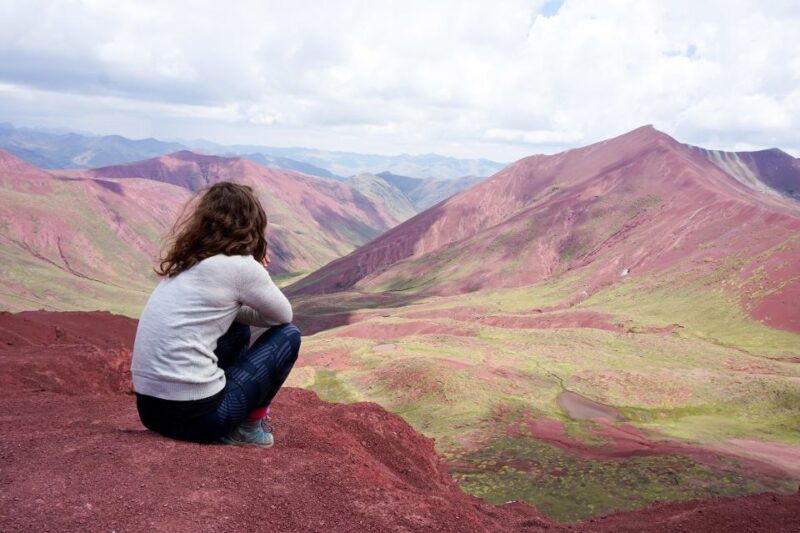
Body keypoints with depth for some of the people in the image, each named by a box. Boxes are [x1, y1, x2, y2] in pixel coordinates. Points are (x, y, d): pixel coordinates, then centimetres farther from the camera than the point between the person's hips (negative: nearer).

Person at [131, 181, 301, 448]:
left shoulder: (184, 264, 13)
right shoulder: (240, 266, -9)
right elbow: (283, 316, 9)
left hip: (150, 405, 8)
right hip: (193, 412, -8)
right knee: (288, 335, 9)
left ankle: (238, 424, 23)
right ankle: (249, 427, 13)